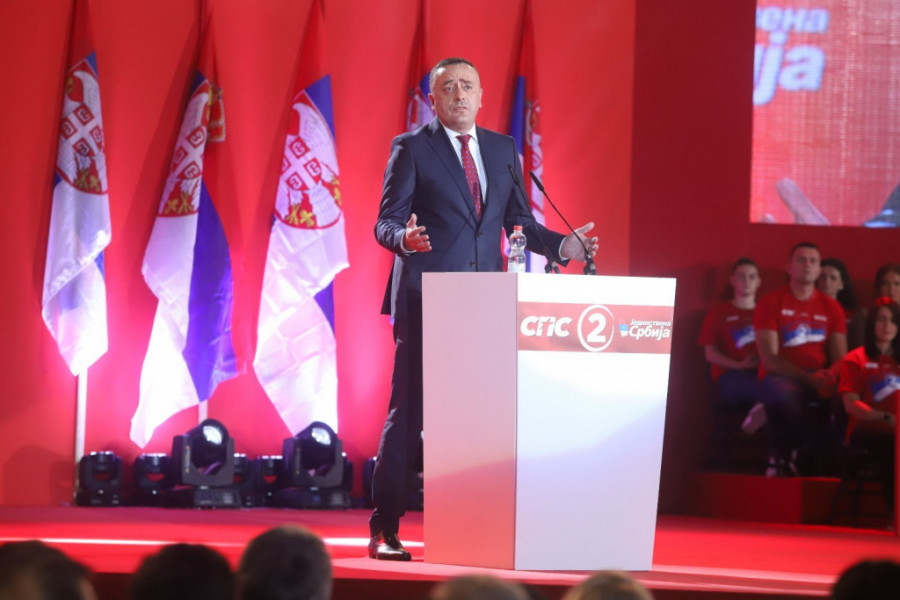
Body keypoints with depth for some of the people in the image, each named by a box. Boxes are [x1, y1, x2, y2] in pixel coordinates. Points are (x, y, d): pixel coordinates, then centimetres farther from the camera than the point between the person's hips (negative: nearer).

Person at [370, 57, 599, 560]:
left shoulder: (502, 150, 16)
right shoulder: (412, 148, 2)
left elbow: (519, 221, 17)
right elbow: (386, 221, -3)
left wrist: (560, 245, 1)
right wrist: (404, 237, -25)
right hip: (427, 297, -5)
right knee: (409, 408, -5)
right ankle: (384, 530, -2)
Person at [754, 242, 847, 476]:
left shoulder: (831, 307, 13)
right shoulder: (771, 303, 2)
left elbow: (840, 358, 7)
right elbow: (769, 358, -7)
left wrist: (828, 378, -18)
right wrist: (808, 378, -20)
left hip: (819, 384, 4)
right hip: (780, 378, -4)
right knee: (784, 392, -40)